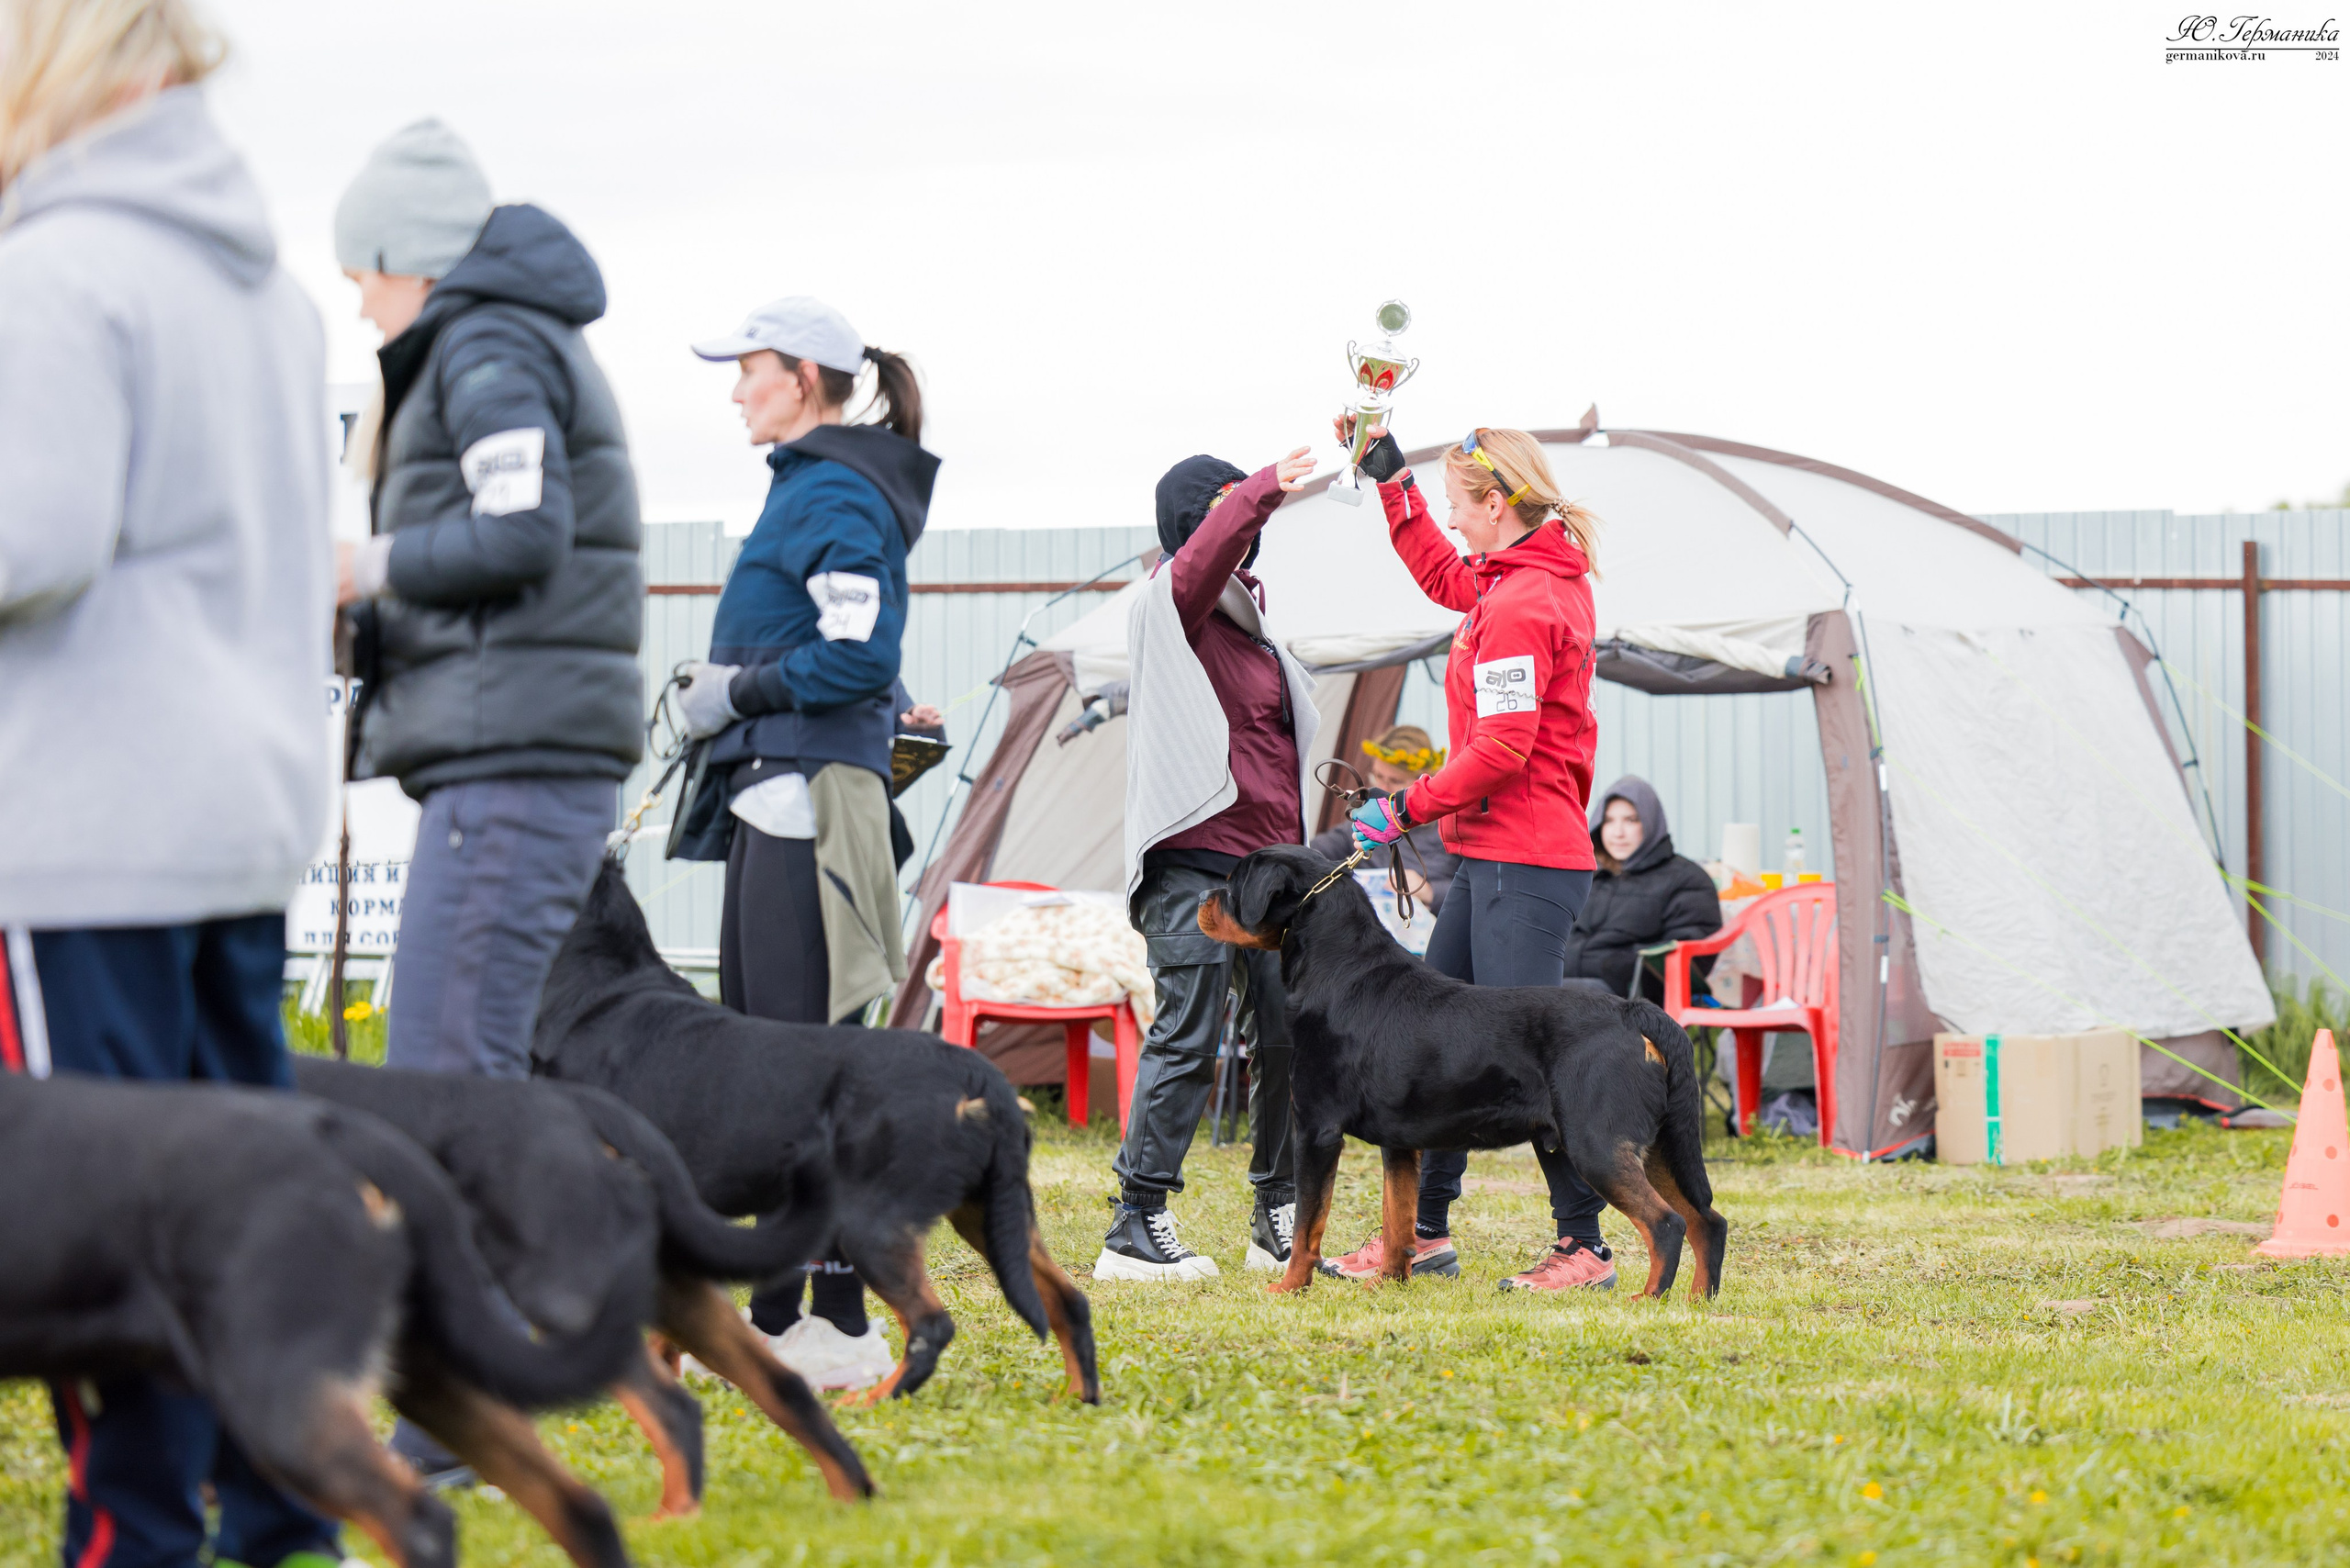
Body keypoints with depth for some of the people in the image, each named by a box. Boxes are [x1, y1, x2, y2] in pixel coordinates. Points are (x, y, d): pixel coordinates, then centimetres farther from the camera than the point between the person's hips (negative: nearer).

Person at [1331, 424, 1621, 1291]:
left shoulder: (1524, 606, -18)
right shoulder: (1537, 578, 12)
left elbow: (1501, 750, -22)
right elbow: (1444, 576, 33)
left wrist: (1407, 807, -12)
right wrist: (1391, 480, 29)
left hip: (1525, 864, -11)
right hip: (1491, 859, 11)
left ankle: (1585, 1245, -5)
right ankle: (1423, 1230, 19)